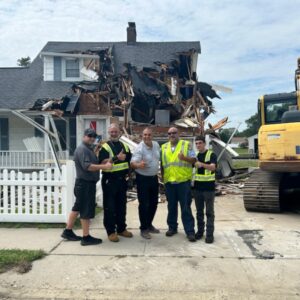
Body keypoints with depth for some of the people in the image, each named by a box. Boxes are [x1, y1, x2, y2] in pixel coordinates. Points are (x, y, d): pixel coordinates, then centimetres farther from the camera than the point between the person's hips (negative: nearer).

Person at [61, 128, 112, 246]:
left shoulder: (88, 149, 18)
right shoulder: (82, 149, -16)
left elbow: (93, 163, 18)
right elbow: (87, 166, -28)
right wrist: (104, 166, -30)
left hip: (85, 183, 11)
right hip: (85, 184, -11)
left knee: (78, 207, 17)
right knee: (86, 210, -3)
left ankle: (68, 231, 28)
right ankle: (86, 237, 6)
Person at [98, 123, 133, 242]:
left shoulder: (125, 146, 13)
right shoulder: (105, 147, -6)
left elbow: (130, 161, 20)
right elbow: (103, 162, -20)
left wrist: (129, 173, 9)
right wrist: (117, 157, -29)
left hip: (122, 180, 6)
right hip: (110, 181, -6)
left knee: (122, 206, 14)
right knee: (110, 207, 1)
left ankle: (121, 228, 26)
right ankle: (111, 231, 11)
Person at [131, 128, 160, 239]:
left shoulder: (156, 145, 2)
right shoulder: (139, 148, -19)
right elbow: (133, 163, -27)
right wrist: (139, 165, -49)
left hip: (154, 178, 7)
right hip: (143, 179, -7)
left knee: (154, 203, 15)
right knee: (144, 204, -2)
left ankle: (149, 225, 32)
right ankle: (143, 229, 12)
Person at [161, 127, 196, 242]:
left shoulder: (187, 145, 1)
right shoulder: (164, 147, 12)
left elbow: (194, 160, -2)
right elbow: (162, 163, 16)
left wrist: (184, 158, -22)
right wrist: (162, 177, 9)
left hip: (183, 181, -3)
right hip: (169, 181, 4)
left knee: (186, 207, 0)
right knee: (171, 206, 14)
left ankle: (190, 231, 8)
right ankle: (172, 227, 27)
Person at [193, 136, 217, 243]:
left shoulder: (211, 154, -8)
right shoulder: (195, 155, 8)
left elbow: (213, 167, -27)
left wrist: (202, 164, -43)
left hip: (209, 187, -5)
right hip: (197, 187, 5)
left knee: (209, 211, 2)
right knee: (199, 211, 13)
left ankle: (210, 234, 9)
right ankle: (200, 231, 23)